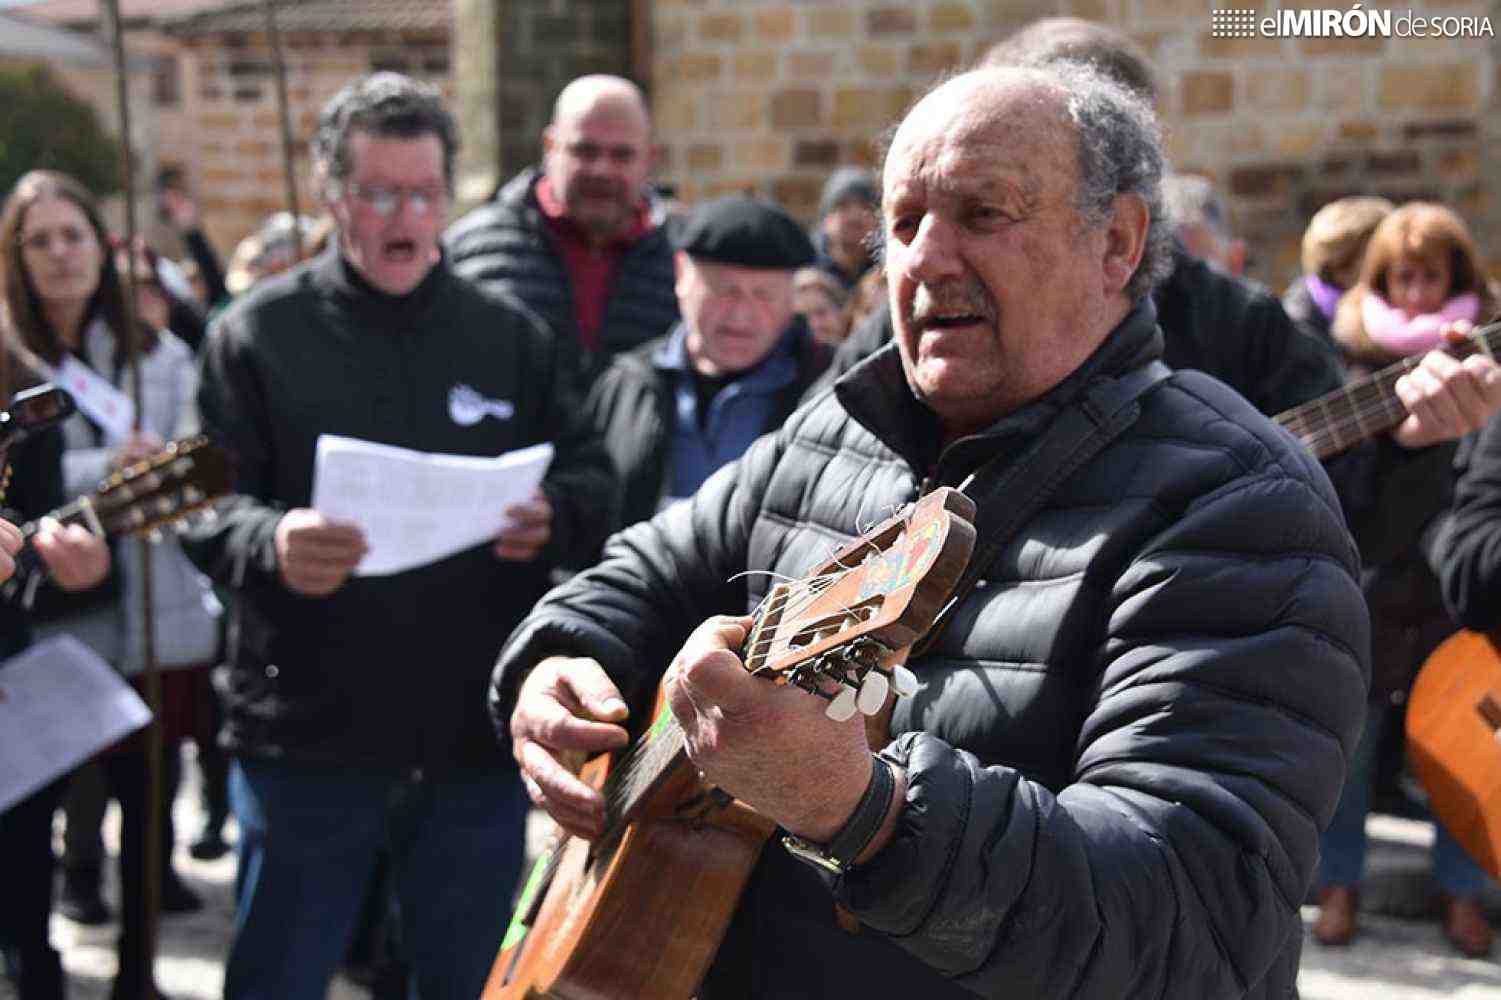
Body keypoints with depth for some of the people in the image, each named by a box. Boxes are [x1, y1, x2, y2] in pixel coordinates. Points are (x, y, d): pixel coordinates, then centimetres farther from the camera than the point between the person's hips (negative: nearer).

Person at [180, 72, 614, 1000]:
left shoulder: (510, 333, 9)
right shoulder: (260, 333, 1)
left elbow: (592, 479, 8)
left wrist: (553, 516, -15)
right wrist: (268, 542, -26)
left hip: (479, 743, 3)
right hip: (306, 738, -2)